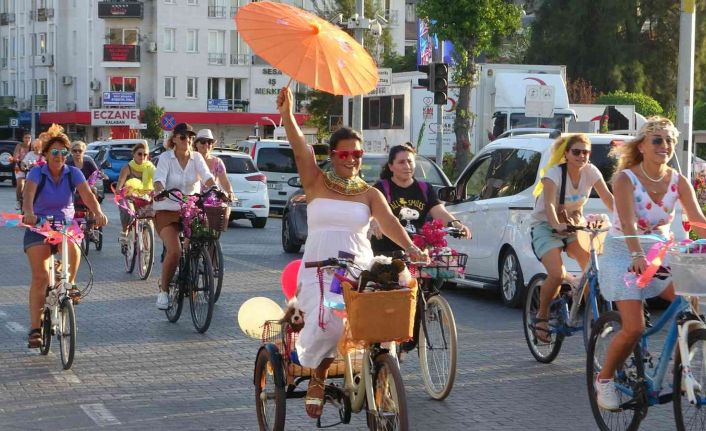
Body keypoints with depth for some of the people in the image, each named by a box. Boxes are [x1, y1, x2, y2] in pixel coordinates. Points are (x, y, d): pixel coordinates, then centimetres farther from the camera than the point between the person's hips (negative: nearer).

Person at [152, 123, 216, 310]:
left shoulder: (196, 157, 3)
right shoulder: (166, 157, -4)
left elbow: (207, 176, -12)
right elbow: (159, 179, -19)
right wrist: (159, 191, -41)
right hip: (167, 211, -3)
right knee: (174, 251, -21)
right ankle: (163, 290, -1)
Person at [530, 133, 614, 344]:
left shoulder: (590, 171, -5)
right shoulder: (554, 173, -20)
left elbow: (608, 198, -12)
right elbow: (549, 205, -33)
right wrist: (557, 225, -52)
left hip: (574, 226, 5)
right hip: (546, 226, -5)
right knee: (557, 274, -26)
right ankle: (541, 317, -2)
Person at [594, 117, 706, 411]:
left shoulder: (678, 181, -4)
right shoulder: (625, 179, -16)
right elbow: (629, 223, -30)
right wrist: (638, 256, -47)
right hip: (624, 255, -4)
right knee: (634, 327, -19)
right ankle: (604, 379, 6)